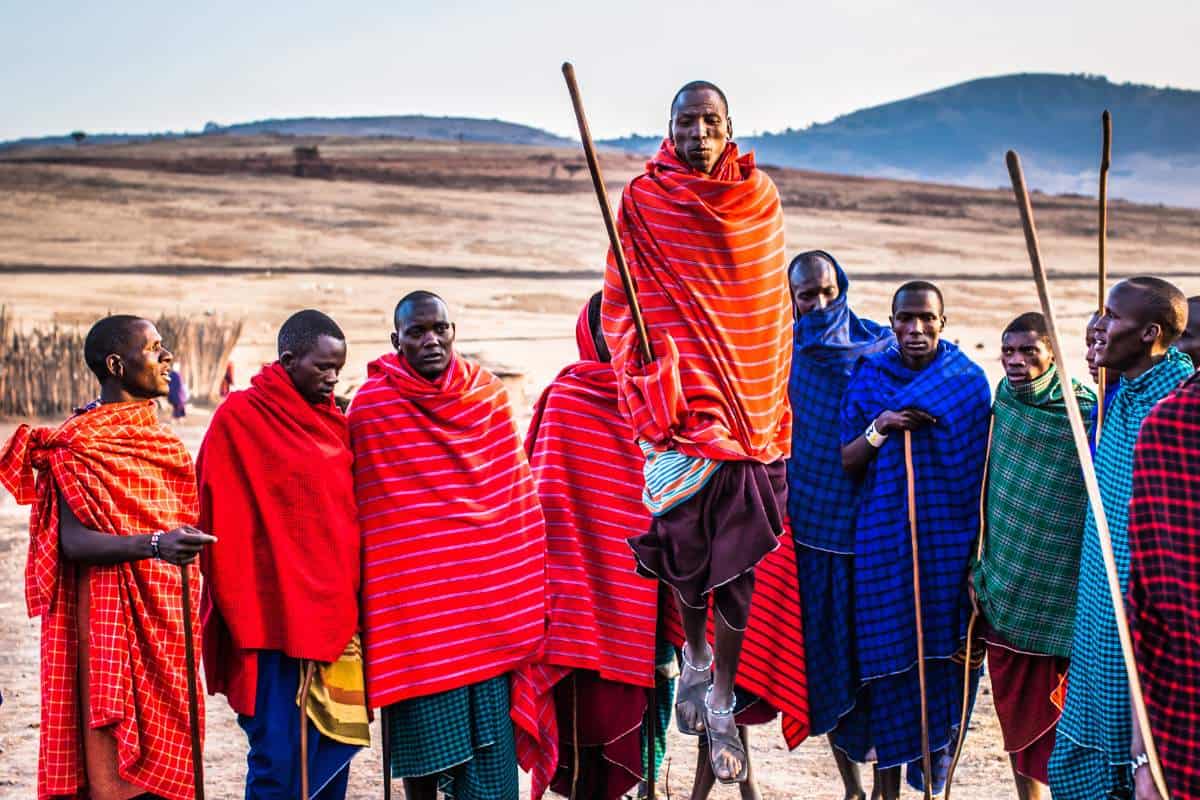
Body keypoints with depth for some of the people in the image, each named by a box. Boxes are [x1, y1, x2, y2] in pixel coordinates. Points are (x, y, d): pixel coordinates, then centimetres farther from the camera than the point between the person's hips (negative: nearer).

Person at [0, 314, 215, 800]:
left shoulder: (155, 435, 13)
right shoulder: (81, 443, -12)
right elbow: (72, 541, -21)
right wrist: (153, 545, -32)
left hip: (166, 615, 8)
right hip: (111, 618, -8)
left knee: (162, 752, 11)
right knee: (115, 760, -4)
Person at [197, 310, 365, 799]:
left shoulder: (334, 422, 12)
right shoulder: (239, 418, -6)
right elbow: (223, 521, -7)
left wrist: (355, 602, 12)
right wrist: (243, 615, -8)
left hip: (336, 614, 6)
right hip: (278, 618, -6)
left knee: (333, 749, 9)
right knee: (280, 758, -5)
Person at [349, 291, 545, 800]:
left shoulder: (488, 392, 4)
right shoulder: (371, 408, -6)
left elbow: (517, 495, 9)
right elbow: (364, 515, -3)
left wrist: (527, 592, 8)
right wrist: (375, 611, -3)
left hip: (488, 597, 3)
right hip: (415, 601, -3)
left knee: (491, 734, 6)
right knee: (425, 735, 4)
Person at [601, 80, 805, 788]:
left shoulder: (760, 198, 7)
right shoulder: (644, 201, 0)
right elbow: (623, 304, 3)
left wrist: (773, 396, 14)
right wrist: (648, 370, -11)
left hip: (751, 403, 1)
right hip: (681, 402, -1)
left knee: (739, 562, 0)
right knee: (685, 548, 5)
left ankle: (723, 702, 11)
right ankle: (695, 657, 32)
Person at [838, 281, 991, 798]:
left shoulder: (968, 380, 2)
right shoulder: (869, 377, 4)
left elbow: (981, 465, 5)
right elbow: (846, 463, 4)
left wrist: (979, 541, -2)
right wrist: (878, 430, -14)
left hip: (947, 540, 0)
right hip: (884, 537, 0)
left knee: (941, 653, 0)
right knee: (887, 655, 1)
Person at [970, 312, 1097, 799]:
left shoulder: (1087, 411, -12)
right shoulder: (1004, 398, 5)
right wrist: (981, 566, 15)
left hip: (1061, 592, -5)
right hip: (1006, 590, 5)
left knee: (1059, 718, -1)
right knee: (1015, 711, 14)